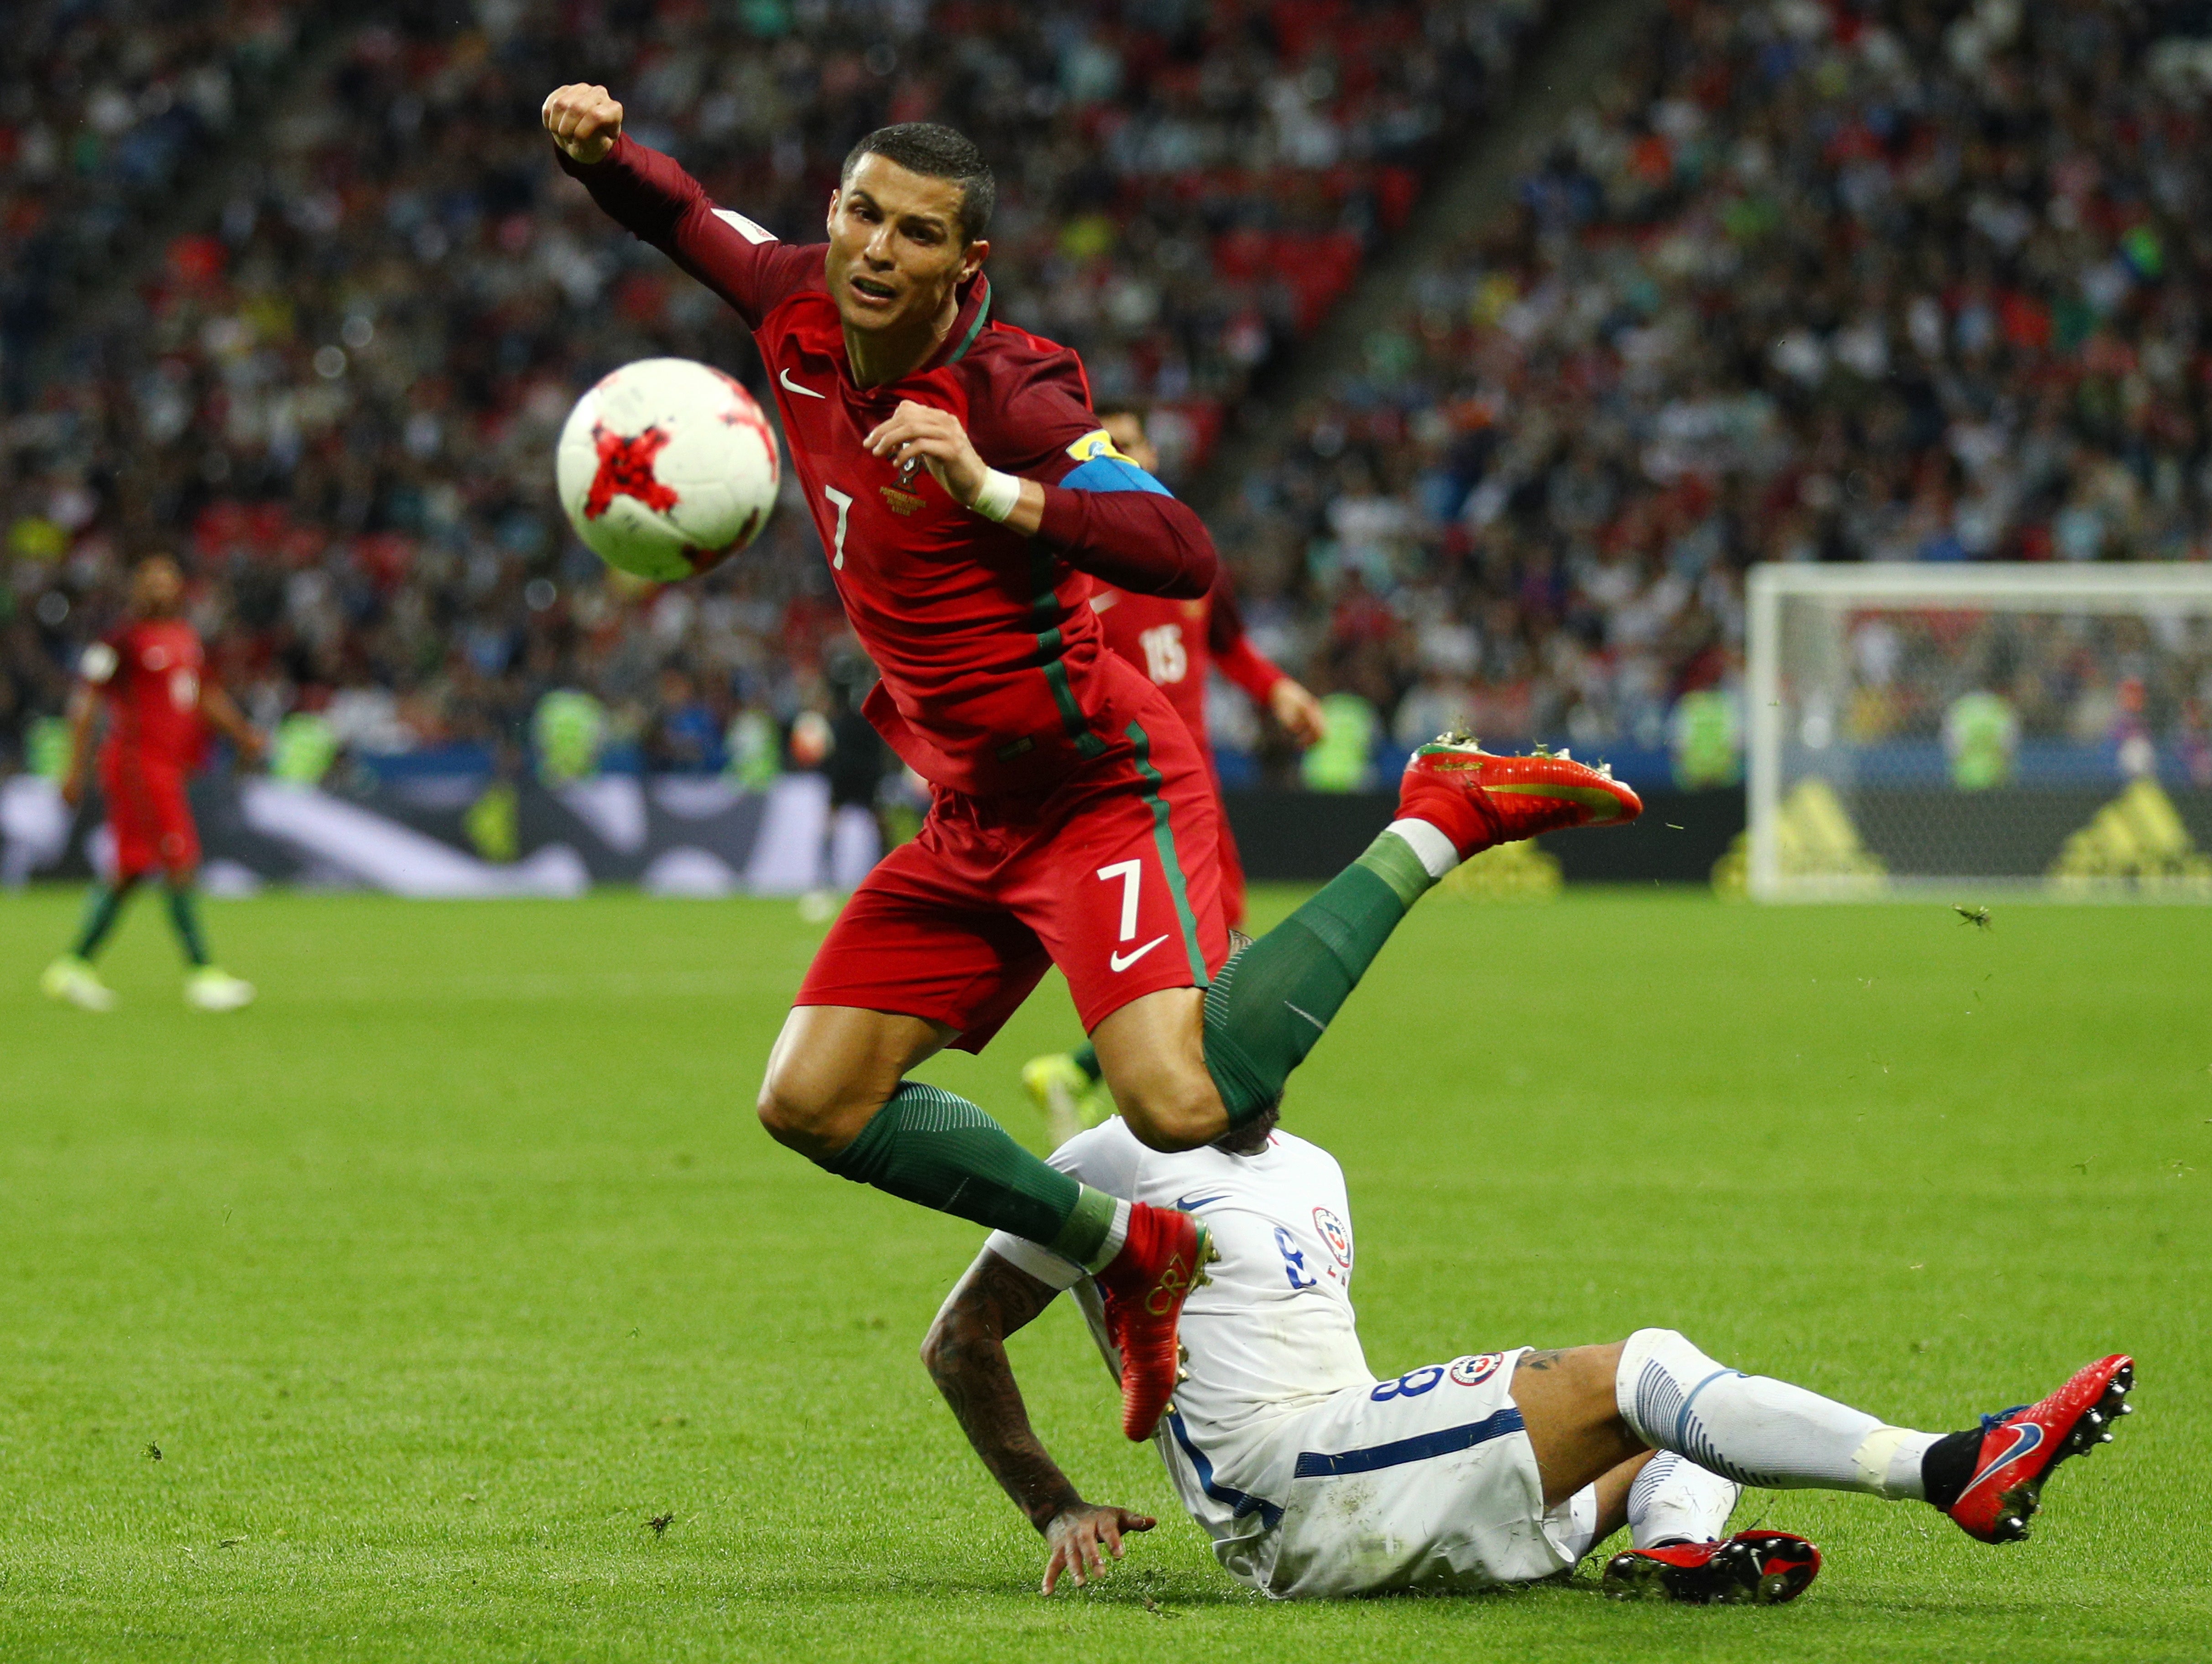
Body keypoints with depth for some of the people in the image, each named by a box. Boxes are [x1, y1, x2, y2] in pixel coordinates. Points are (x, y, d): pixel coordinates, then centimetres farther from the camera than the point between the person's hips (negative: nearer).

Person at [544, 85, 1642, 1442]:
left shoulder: (1008, 390, -20)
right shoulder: (800, 311, 0)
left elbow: (1185, 557, -31)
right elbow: (680, 214, 20)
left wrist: (992, 492, -41)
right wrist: (594, 145, -1)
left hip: (1101, 784, -8)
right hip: (978, 817, 8)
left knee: (1182, 1108, -28)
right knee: (815, 1103, 3)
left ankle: (1437, 824, -9)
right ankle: (1123, 1249, 15)